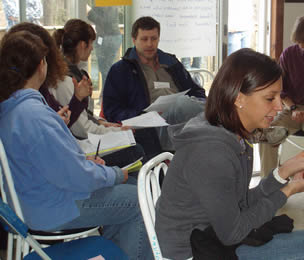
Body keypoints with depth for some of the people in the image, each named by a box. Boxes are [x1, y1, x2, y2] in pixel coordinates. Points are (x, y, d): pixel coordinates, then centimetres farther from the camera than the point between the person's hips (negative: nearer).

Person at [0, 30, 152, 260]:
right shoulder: (34, 116, -30)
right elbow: (76, 177, -27)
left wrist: (85, 161, 8)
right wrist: (115, 174, -10)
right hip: (53, 211, -10)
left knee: (129, 185, 20)